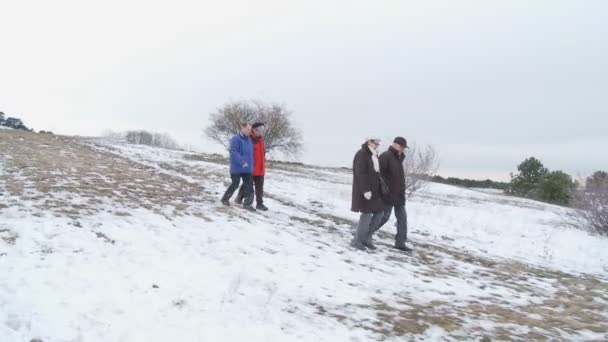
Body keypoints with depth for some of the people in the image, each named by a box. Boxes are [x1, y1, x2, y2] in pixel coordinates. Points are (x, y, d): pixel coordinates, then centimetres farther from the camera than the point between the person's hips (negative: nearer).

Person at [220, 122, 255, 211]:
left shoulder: (249, 139, 11)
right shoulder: (236, 139, -14)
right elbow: (233, 152, -23)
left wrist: (251, 165, 16)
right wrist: (242, 162, -27)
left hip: (247, 168, 7)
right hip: (237, 168, -7)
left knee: (249, 185, 2)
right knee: (235, 185, 2)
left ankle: (247, 204, 9)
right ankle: (225, 199, 23)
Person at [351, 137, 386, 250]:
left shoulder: (374, 155, 15)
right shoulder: (361, 154, -14)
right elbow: (361, 173, -21)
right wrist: (366, 190, -27)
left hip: (374, 190, 9)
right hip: (364, 190, -9)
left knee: (379, 214, 8)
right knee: (367, 214, -7)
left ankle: (364, 239, 17)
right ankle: (356, 241, 7)